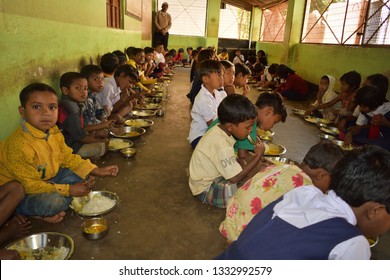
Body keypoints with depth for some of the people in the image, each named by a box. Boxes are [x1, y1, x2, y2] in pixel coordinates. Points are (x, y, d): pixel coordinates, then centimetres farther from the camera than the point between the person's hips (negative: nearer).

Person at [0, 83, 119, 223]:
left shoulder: (53, 132, -7)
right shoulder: (19, 145, -32)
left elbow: (68, 157, 4)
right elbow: (30, 185, -28)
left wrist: (96, 171, -7)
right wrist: (68, 190, -25)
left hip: (46, 181, 8)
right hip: (20, 193, -8)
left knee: (83, 175, 1)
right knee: (54, 201, -34)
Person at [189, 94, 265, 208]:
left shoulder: (220, 130, -6)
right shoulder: (222, 146, -33)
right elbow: (235, 178, -28)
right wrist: (258, 156, -22)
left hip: (215, 174, 9)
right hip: (205, 189, -9)